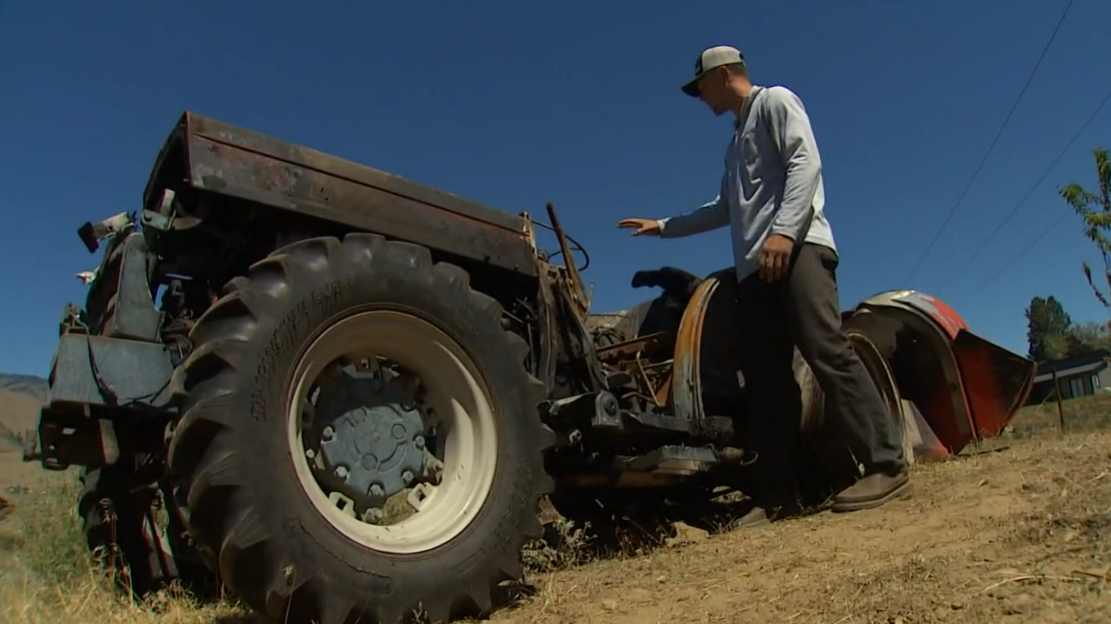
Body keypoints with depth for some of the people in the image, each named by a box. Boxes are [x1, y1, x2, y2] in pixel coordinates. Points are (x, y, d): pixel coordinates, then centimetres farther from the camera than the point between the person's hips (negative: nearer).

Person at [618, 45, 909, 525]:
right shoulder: (736, 140, 33)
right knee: (764, 379, -1)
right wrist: (663, 226, 40)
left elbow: (806, 163, -8)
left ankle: (886, 465, -19)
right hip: (755, 268, 8)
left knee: (826, 351, -22)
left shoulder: (775, 101, 9)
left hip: (797, 248, -8)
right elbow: (725, 208, 39)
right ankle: (776, 494, 0)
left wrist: (784, 230, -22)